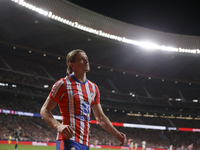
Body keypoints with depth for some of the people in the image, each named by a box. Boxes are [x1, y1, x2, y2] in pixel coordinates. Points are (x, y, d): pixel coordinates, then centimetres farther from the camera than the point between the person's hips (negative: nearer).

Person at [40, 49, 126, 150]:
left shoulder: (93, 88, 16)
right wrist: (58, 126, -21)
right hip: (68, 140, -7)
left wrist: (116, 134, 9)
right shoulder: (63, 84, -3)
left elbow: (100, 117, 20)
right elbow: (44, 110, -3)